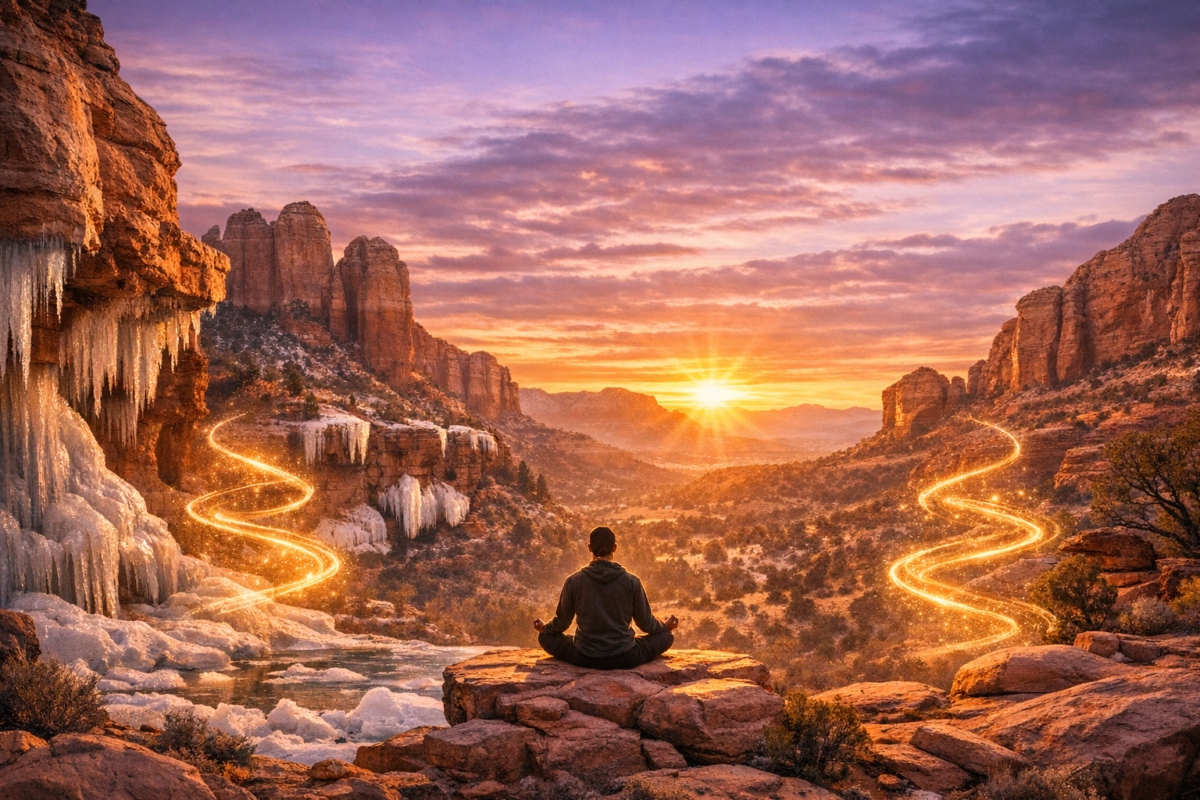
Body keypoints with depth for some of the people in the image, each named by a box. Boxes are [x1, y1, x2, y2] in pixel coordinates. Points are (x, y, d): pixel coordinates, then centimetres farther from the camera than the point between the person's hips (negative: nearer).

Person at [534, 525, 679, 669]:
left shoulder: (573, 581, -7)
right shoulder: (632, 581, -8)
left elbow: (562, 621, 7)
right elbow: (646, 622, 4)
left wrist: (544, 628, 30)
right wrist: (665, 627, 27)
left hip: (583, 658, 0)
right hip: (624, 659, 0)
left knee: (545, 637, 25)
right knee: (667, 636, 22)